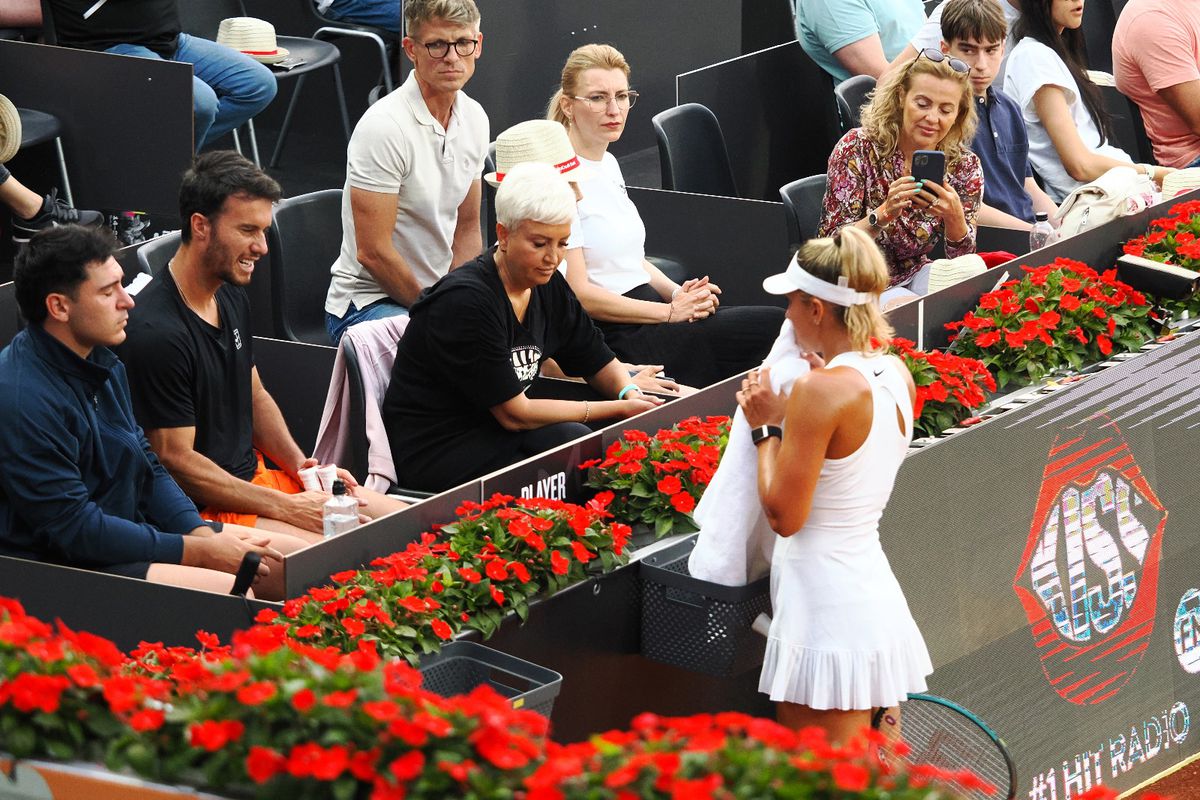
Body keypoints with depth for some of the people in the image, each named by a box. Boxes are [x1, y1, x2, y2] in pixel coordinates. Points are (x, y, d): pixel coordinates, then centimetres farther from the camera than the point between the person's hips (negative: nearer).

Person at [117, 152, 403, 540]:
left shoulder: (232, 298, 10)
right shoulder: (157, 332, -21)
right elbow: (177, 461, -19)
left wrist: (300, 464, 5)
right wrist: (287, 508, -18)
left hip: (256, 478, 10)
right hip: (204, 508, -10)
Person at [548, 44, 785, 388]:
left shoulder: (608, 164, 17)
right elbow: (578, 292, -16)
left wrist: (678, 293, 4)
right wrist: (670, 311, -13)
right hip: (616, 340, -9)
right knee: (775, 326, -18)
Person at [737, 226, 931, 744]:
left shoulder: (819, 392, -18)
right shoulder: (897, 376, 6)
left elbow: (783, 515, -14)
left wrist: (766, 428, -3)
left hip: (826, 609, -9)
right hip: (875, 593, 9)